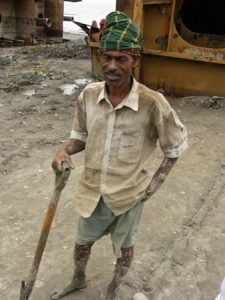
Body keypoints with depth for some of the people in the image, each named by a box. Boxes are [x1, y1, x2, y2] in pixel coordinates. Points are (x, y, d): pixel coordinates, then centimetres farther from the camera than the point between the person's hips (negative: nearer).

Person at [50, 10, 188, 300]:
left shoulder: (152, 103, -24)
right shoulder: (89, 95, -11)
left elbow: (176, 146, -8)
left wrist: (156, 181, -9)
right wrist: (65, 150, -15)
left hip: (128, 196, -3)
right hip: (92, 191, 4)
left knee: (124, 248, 23)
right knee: (82, 242, 26)